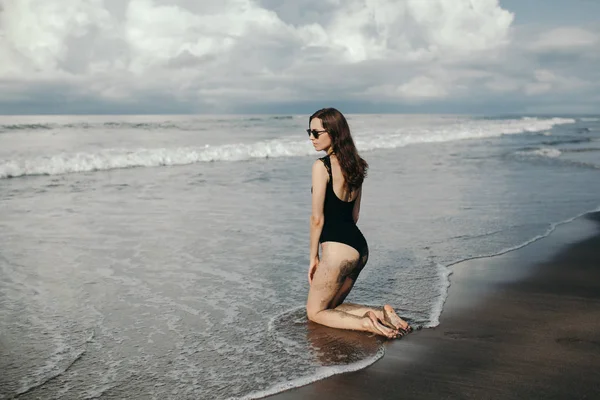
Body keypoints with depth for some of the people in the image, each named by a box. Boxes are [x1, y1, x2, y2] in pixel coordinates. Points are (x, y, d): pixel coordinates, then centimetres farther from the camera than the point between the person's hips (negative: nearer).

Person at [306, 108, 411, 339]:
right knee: (331, 307, 23)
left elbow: (317, 218, -12)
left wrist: (313, 256, -2)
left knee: (315, 312, 10)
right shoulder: (354, 165, 12)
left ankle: (366, 324, -11)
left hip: (338, 249, -9)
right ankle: (381, 314, 5)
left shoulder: (321, 166, -13)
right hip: (359, 246, 9)